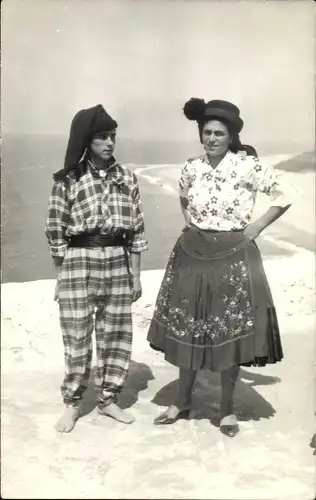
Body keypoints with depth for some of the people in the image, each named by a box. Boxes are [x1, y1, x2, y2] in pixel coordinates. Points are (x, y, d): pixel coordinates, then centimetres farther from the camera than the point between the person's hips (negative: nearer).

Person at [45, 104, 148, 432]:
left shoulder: (126, 178, 5)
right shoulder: (67, 180, -3)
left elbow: (136, 230, 6)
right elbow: (55, 232, -1)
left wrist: (136, 275, 5)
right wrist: (62, 276, -1)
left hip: (118, 263, 3)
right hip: (79, 263, -3)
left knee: (117, 336, 9)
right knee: (77, 338, 3)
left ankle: (108, 399, 28)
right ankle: (72, 404, 23)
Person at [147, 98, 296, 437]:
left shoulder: (247, 166, -9)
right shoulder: (192, 168, 3)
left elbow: (284, 197, -4)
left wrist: (257, 227, -6)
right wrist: (188, 222, 10)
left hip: (233, 257, -3)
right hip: (192, 255, 4)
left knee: (230, 333, 4)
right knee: (187, 330, 9)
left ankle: (227, 409, 22)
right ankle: (182, 402, 27)